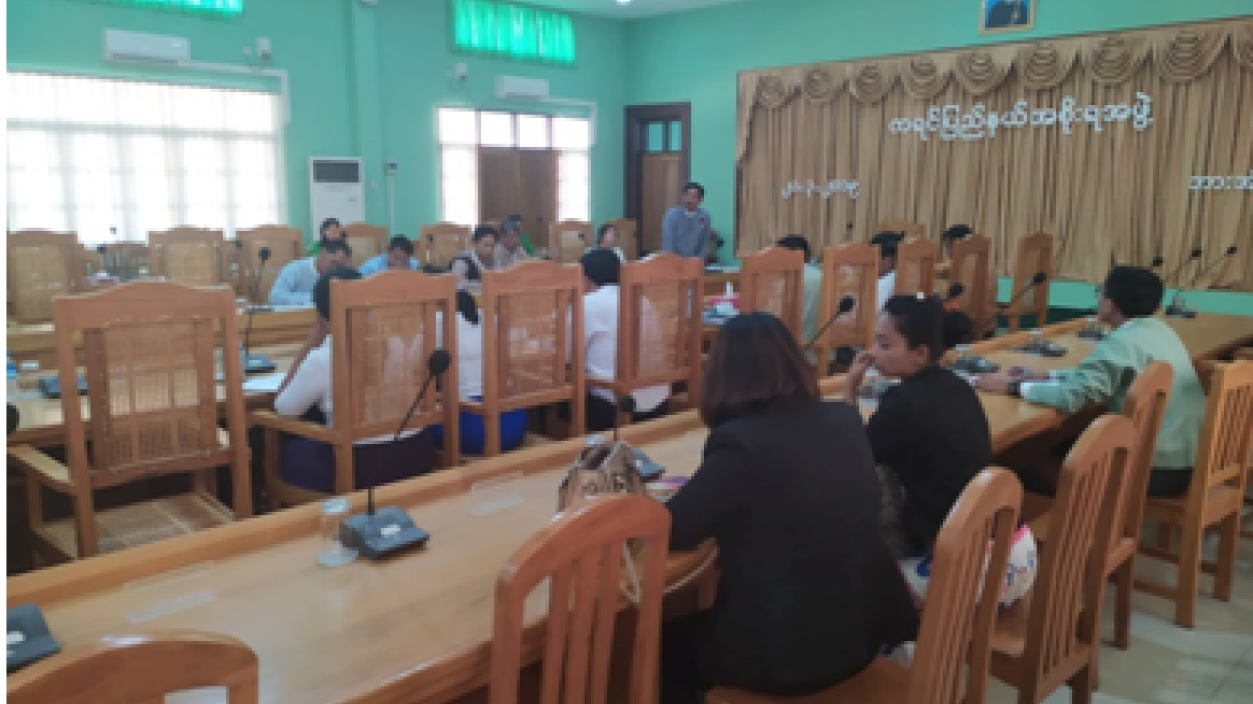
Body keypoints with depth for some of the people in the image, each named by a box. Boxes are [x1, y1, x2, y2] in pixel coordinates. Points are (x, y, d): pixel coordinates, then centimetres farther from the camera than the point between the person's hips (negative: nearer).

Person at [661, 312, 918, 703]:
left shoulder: (741, 444, -22)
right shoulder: (845, 420, 0)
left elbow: (669, 530, -13)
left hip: (785, 651, -7)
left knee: (666, 645, 21)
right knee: (696, 626, 30)